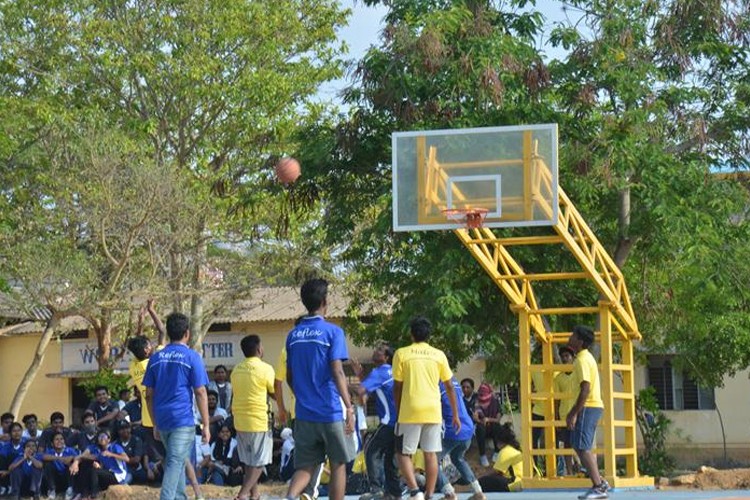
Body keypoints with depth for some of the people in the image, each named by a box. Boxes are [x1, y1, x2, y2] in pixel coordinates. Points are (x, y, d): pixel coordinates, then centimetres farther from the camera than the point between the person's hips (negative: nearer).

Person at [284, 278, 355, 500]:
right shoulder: (332, 332, -8)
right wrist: (349, 406, -16)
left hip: (304, 414, 4)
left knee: (305, 466, 6)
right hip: (331, 413, -4)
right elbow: (337, 372, -17)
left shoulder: (293, 335, 9)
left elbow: (289, 378, 14)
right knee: (338, 465, 10)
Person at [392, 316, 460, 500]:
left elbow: (397, 387, 2)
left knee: (403, 453, 6)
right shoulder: (438, 355, 7)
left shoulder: (401, 354, 1)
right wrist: (455, 415, 16)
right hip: (433, 412, 2)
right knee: (431, 454, 8)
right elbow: (449, 387, 9)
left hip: (410, 412, -2)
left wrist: (398, 413, 12)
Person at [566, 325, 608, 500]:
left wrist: (574, 414, -22)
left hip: (588, 407, -10)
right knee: (581, 446, 16)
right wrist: (573, 411, 24)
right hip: (593, 406, 10)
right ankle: (600, 483, 17)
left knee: (582, 447, -11)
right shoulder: (586, 357, 18)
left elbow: (585, 389, -22)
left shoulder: (582, 360, -14)